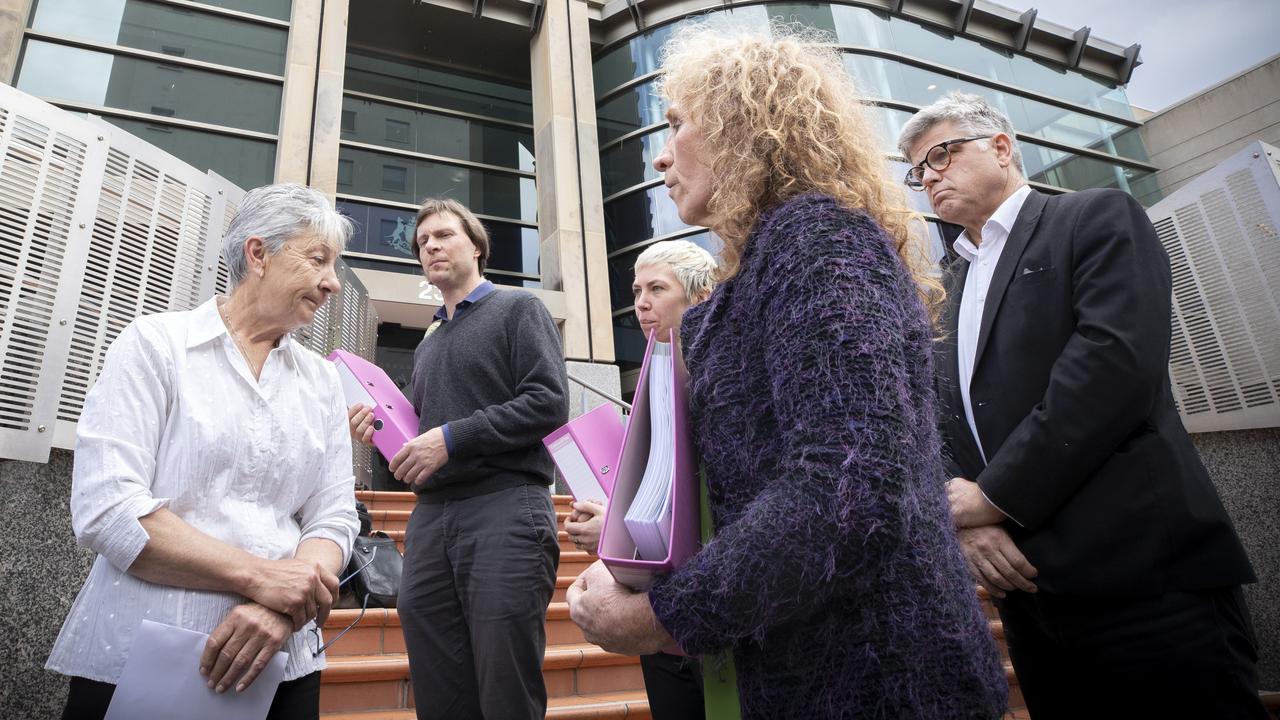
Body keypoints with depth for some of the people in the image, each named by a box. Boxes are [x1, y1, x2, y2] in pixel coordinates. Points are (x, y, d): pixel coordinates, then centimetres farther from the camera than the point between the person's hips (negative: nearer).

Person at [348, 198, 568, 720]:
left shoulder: (517, 310, 5)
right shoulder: (427, 347, 25)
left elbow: (548, 403, -9)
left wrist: (451, 438, -13)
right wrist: (385, 428, 7)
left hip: (505, 506, -6)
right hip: (429, 518, 7)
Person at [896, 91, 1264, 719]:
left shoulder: (1099, 219, 0)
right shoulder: (952, 285, 18)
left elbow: (1119, 360, -16)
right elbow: (949, 421, 13)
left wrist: (995, 495, -16)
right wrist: (966, 517, -7)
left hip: (1141, 573, -6)